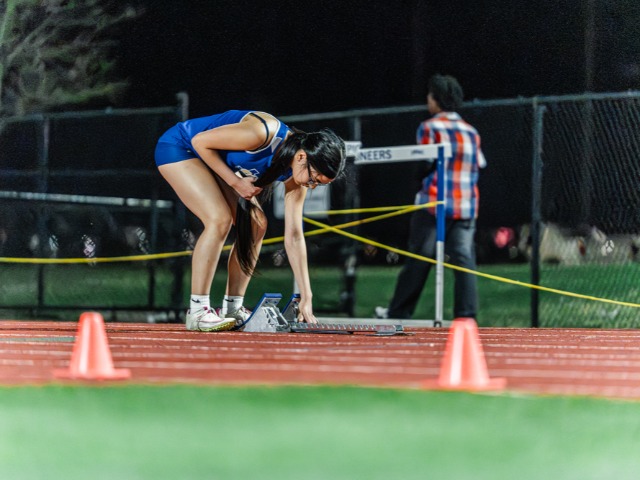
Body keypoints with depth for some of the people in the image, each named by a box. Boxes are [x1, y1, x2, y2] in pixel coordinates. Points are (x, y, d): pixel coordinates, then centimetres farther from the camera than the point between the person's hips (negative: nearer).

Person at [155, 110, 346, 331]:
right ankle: (197, 311, -20)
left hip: (214, 161, 8)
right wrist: (235, 182, -25)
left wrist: (306, 298, -10)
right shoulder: (262, 133, -34)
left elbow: (294, 236, -7)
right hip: (179, 147, -8)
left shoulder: (294, 179, -11)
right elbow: (200, 141, -25)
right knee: (220, 219, -24)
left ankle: (231, 310, 4)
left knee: (256, 225, -3)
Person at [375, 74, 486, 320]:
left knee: (418, 262, 2)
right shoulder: (471, 132, 11)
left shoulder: (429, 127, -3)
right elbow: (479, 165, 10)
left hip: (433, 203, -4)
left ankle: (399, 313, 11)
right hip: (467, 206, 4)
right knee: (464, 262, -2)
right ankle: (467, 315, -9)